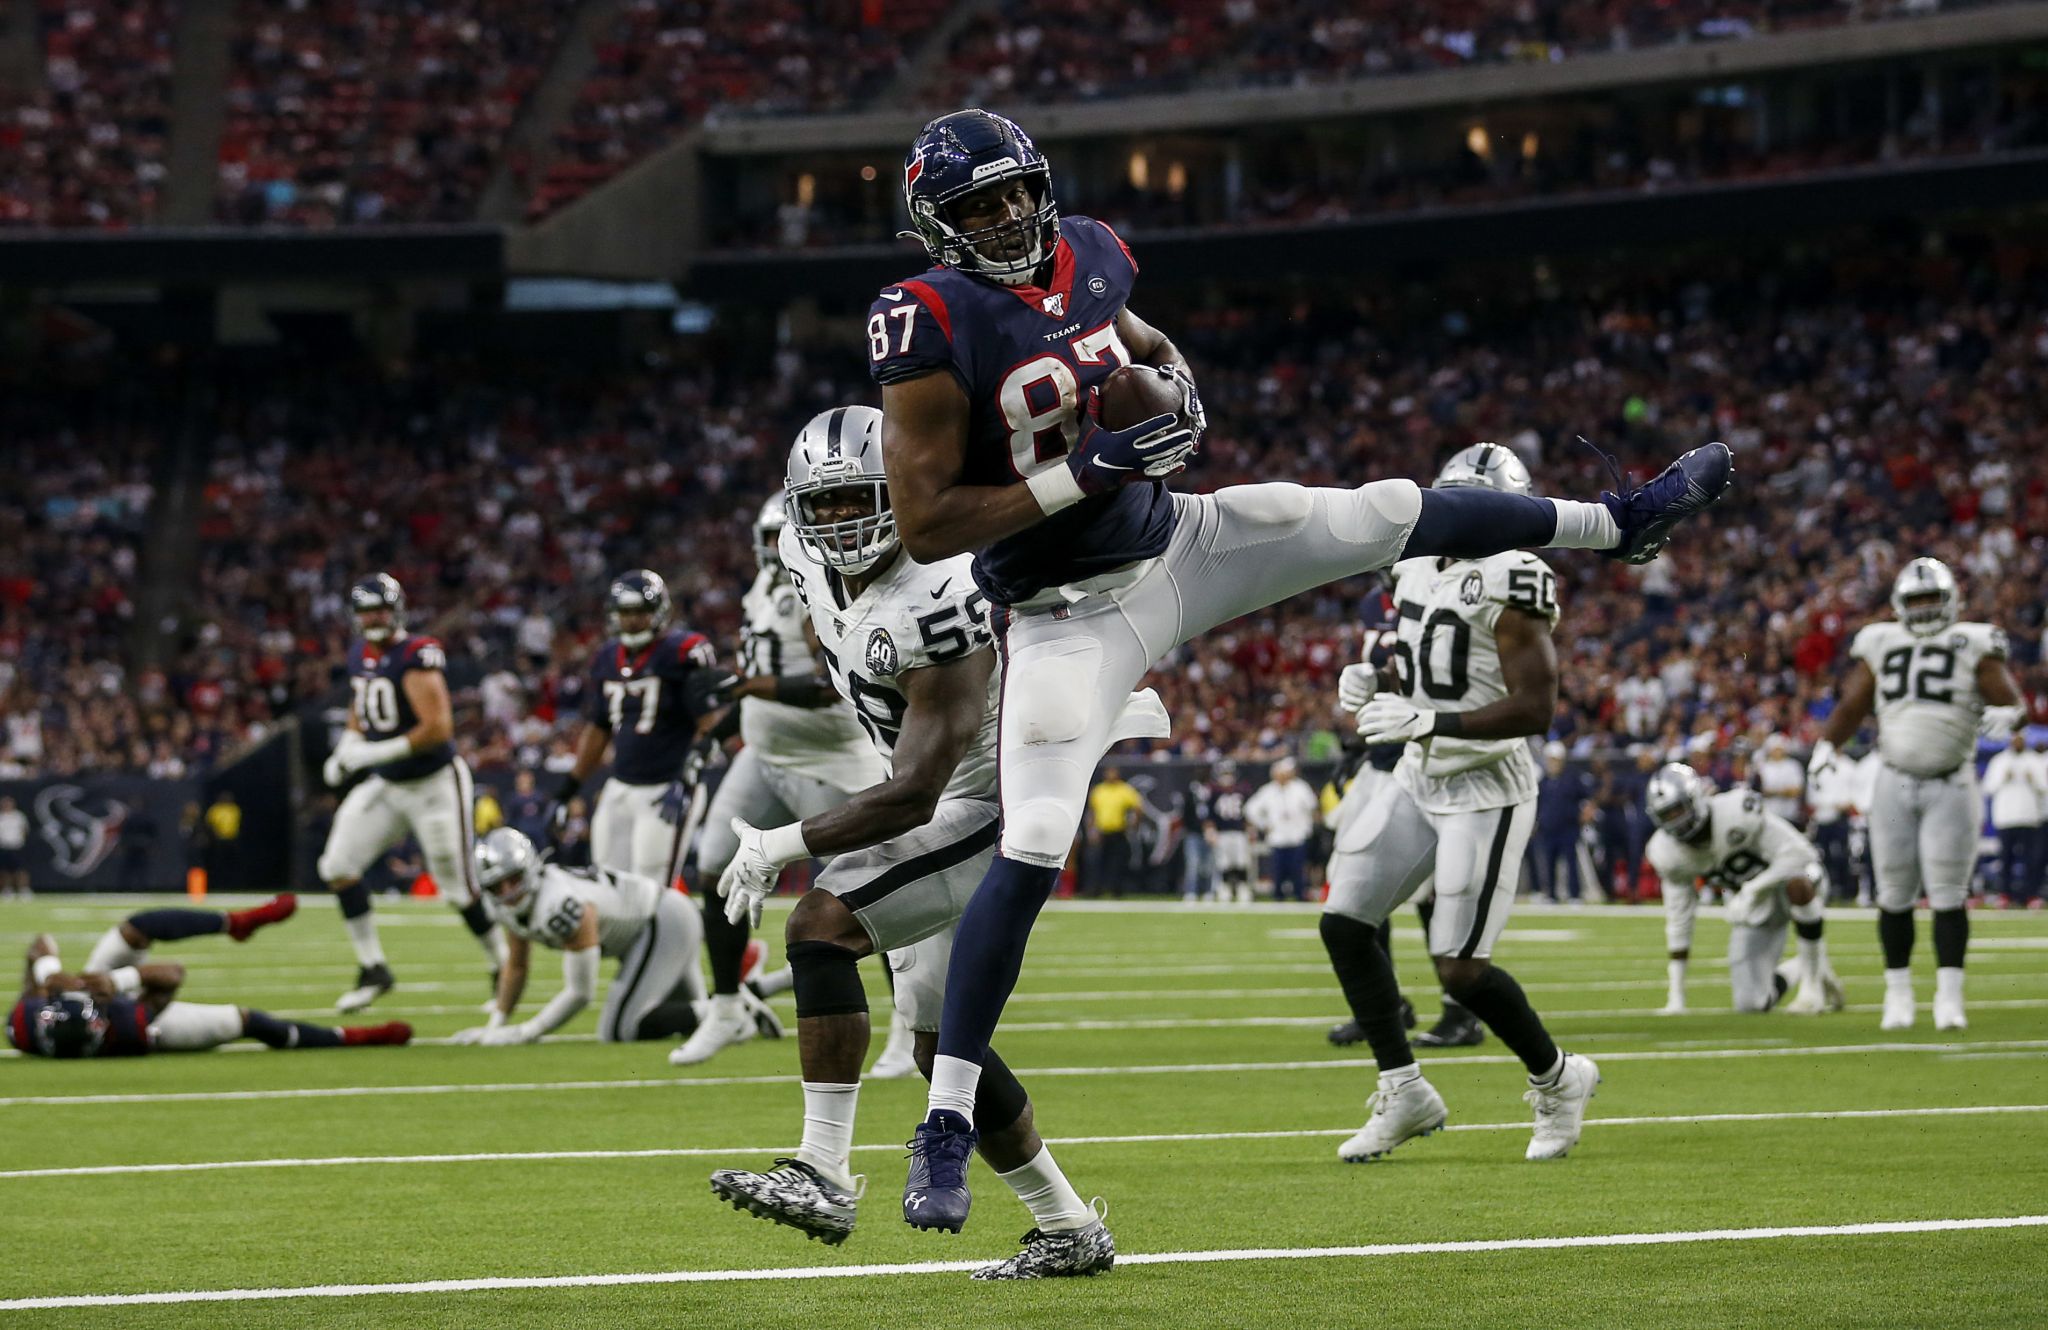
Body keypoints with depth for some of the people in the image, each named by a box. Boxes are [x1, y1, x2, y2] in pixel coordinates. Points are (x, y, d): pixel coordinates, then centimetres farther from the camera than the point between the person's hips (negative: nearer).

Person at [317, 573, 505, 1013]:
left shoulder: (418, 656, -21)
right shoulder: (360, 656, 5)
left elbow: (437, 728, -28)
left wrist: (375, 754, -27)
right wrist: (346, 750, 6)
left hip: (434, 785, -7)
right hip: (385, 786, 8)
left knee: (459, 887, -2)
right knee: (338, 867, -5)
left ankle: (503, 967, 19)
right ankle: (372, 969, 6)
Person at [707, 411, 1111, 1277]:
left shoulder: (932, 605, -30)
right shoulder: (814, 562, -4)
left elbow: (913, 796, -31)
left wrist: (783, 848, -28)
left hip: (987, 810, -10)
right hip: (943, 809, 10)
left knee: (821, 927, -25)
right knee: (943, 1048, 12)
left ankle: (824, 1178, -28)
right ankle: (1069, 1231, 23)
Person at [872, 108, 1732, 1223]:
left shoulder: (1086, 257, -1)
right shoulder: (929, 325, -21)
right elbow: (926, 527, -22)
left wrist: (1173, 380, -3)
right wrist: (1083, 471, -26)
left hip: (1177, 543, 6)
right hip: (1068, 617, -6)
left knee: (1394, 516, 8)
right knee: (1030, 856, -14)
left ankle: (1620, 524, 34)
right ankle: (946, 1125, -6)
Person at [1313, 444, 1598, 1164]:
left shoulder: (1511, 583, -17)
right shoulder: (1417, 565, 8)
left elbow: (1535, 708, -22)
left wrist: (1428, 721, -28)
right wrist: (1373, 683, -2)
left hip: (1485, 789, -8)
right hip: (1419, 780, 8)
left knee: (1459, 968, -8)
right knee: (1344, 923, 3)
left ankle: (1557, 1080, 17)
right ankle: (1405, 1093, 15)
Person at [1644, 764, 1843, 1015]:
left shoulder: (1737, 812, -30)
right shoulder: (1668, 853, -13)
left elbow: (1798, 853, -26)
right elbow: (1679, 919, -3)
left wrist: (1753, 890, -31)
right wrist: (1675, 997, -4)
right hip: (1754, 909, 5)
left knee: (1796, 887, -43)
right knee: (1751, 1003, -8)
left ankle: (1812, 983, -22)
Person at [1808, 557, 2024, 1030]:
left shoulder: (1973, 645, 0)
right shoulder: (1881, 645, 8)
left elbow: (2008, 697, -4)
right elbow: (1852, 704, 14)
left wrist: (2006, 712, -26)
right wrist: (1827, 743, 0)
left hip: (1950, 786, -2)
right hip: (1895, 782, 2)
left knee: (1948, 894, -5)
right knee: (1894, 895, 4)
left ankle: (1949, 998, -1)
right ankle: (1898, 995, 14)